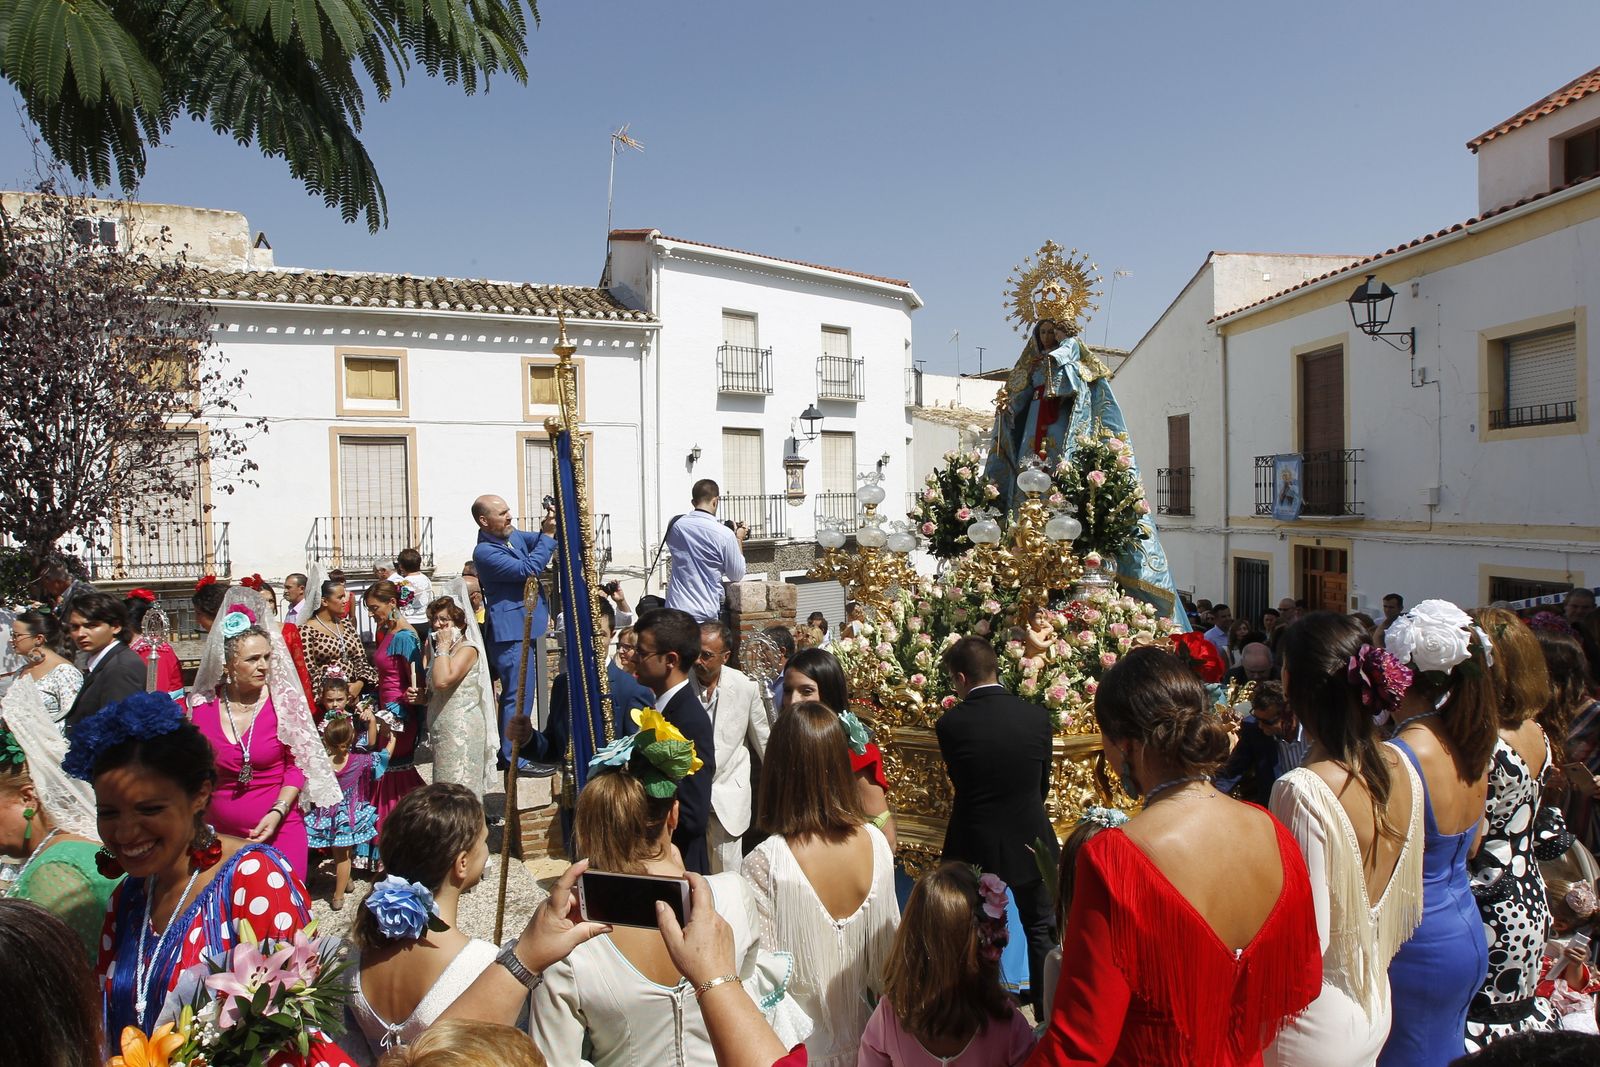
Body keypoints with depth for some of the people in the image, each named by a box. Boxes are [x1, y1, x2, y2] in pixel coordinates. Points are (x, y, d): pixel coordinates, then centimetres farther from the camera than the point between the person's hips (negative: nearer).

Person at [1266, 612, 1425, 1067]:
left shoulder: (1302, 790, -29)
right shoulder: (1400, 768, -5)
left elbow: (1307, 937, -25)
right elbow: (1409, 908, 7)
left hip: (1315, 1028, -7)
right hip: (1376, 1010, 7)